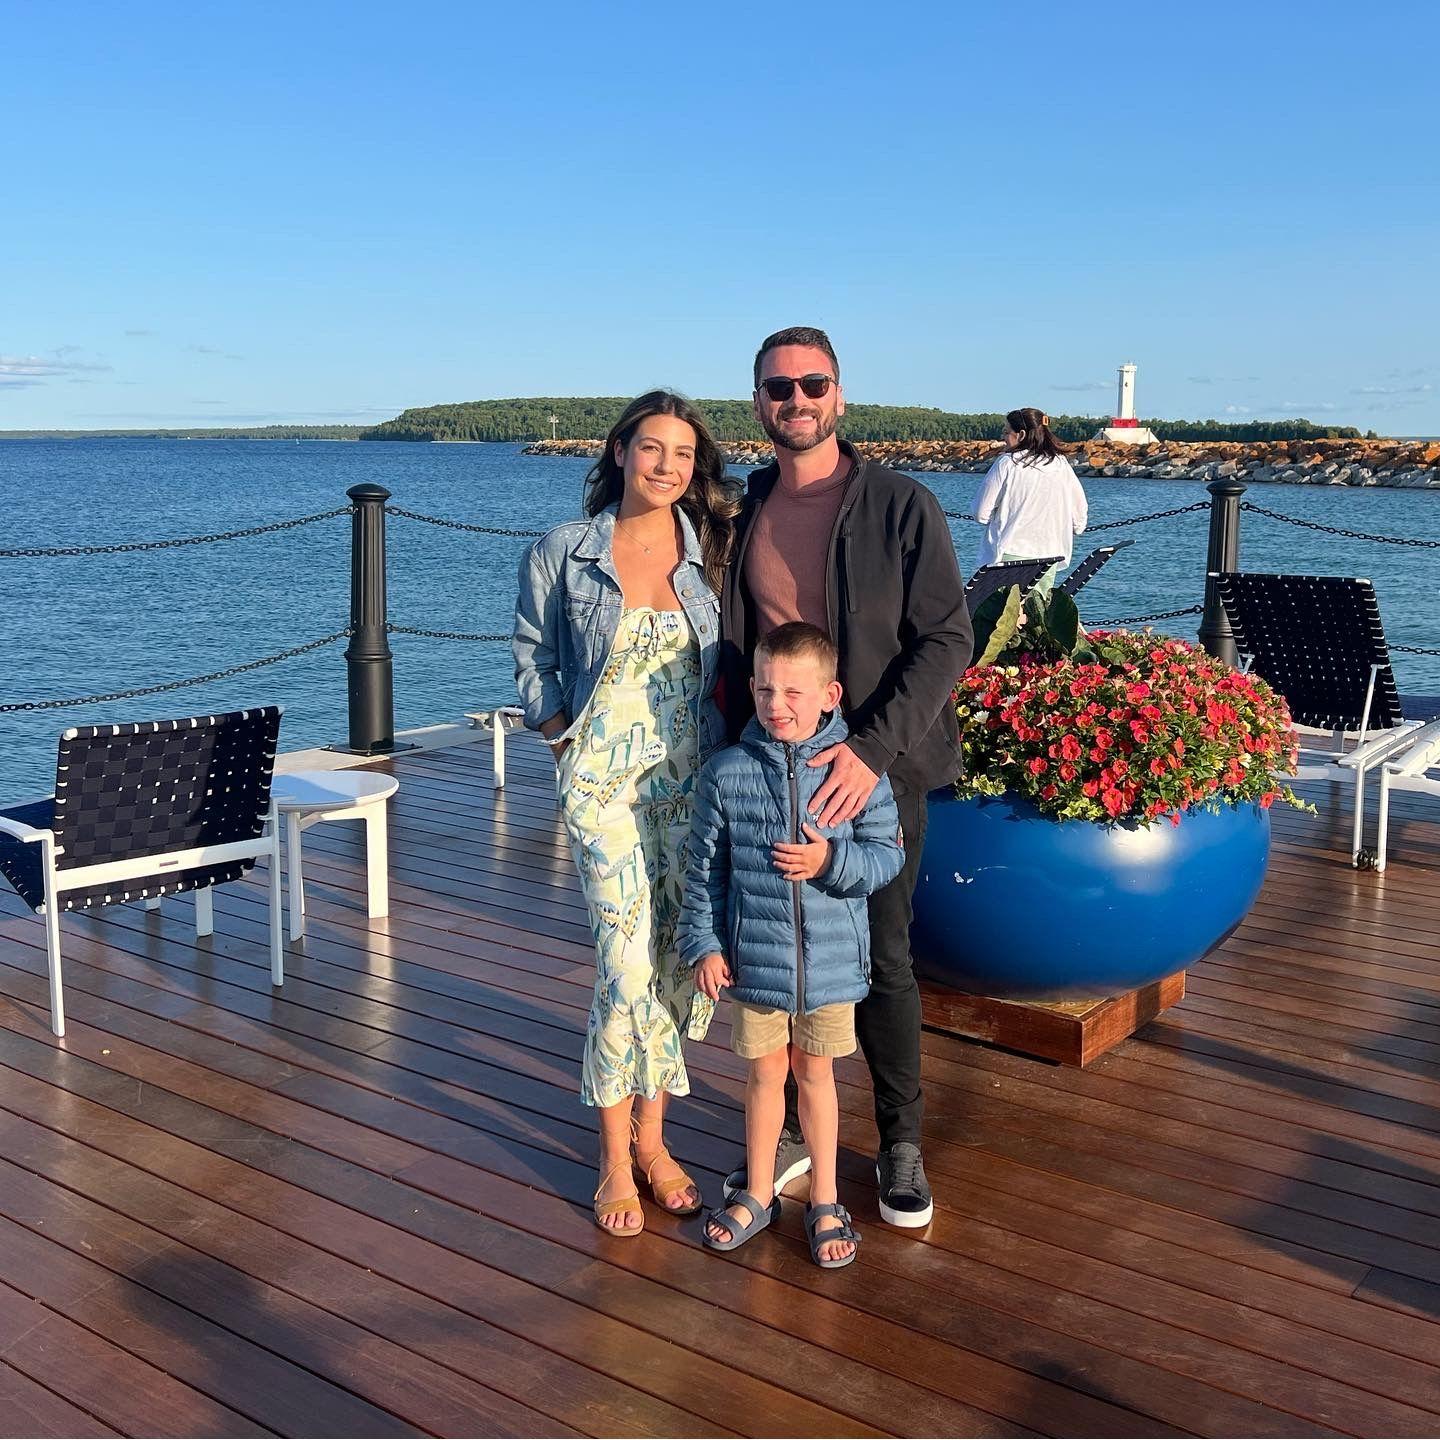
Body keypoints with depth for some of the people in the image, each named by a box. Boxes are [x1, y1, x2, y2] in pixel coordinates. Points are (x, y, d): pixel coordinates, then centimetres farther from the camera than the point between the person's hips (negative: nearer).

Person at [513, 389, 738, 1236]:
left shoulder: (712, 550, 4)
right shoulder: (564, 554, -1)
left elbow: (733, 658, 12)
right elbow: (532, 660, 8)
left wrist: (722, 727, 0)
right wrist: (566, 738, 1)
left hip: (695, 777, 3)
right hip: (607, 781, -3)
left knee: (685, 959, 7)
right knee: (628, 965, -8)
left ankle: (652, 1136, 26)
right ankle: (616, 1160, 9)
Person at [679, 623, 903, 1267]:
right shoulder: (727, 773, -7)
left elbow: (885, 855, -4)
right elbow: (704, 869, 1)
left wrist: (831, 861, -22)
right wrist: (703, 944, -1)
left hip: (831, 960, -1)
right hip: (754, 959, 1)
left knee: (814, 1073, 15)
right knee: (765, 1073, 16)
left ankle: (824, 1201, 31)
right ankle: (758, 1194, 35)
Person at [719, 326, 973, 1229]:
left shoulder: (902, 506, -6)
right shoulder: (740, 512, 7)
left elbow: (946, 639, -11)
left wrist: (872, 748, -22)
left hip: (875, 771, -3)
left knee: (882, 961, 5)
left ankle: (902, 1145, 23)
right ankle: (788, 1133, 28)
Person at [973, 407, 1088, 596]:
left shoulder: (1007, 463, -8)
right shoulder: (1061, 465, 5)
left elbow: (981, 513, -7)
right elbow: (1080, 519, 10)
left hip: (1010, 555, -4)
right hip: (1049, 557, 4)